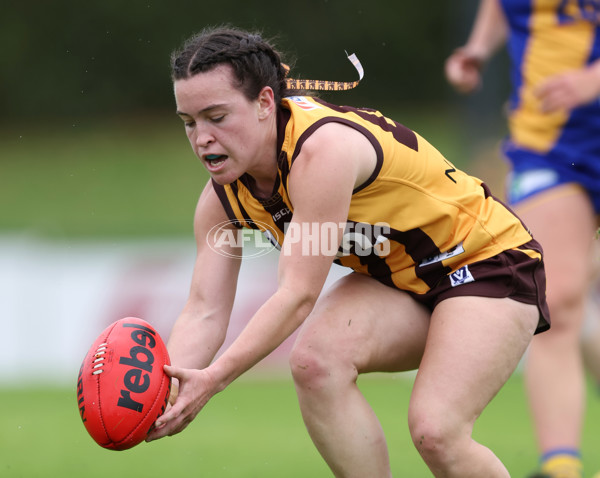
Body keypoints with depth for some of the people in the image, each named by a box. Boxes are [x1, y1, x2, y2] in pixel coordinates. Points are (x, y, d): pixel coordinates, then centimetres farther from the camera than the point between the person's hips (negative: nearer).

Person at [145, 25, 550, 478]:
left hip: (487, 261, -7)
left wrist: (214, 379, -44)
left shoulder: (323, 148, -33)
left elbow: (299, 295, -36)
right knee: (315, 360, -23)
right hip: (397, 278, 7)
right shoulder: (224, 197, -8)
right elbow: (205, 310, -12)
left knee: (435, 431, -25)